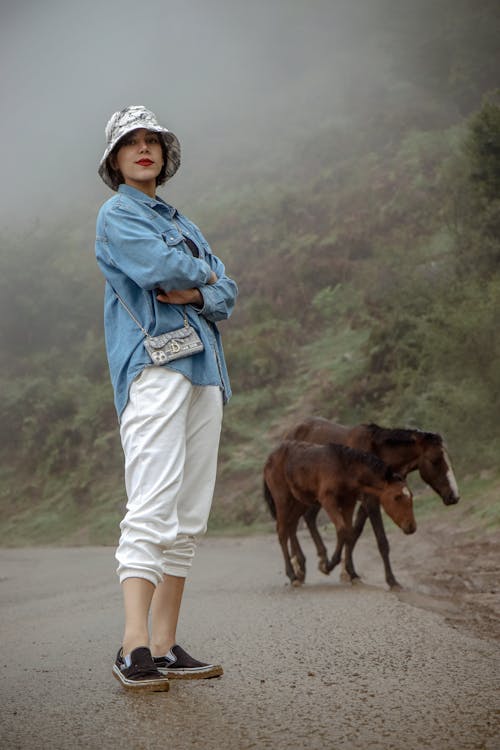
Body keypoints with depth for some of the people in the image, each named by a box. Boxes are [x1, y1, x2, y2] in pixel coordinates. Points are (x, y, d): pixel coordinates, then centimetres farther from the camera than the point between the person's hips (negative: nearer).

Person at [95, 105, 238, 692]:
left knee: (190, 517, 3)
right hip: (153, 363, -8)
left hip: (203, 368, 8)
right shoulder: (116, 214, 5)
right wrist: (203, 271, 6)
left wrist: (196, 293, -6)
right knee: (153, 506, -20)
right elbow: (161, 268, -13)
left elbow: (226, 294, 16)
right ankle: (135, 648, -25)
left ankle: (165, 647, 5)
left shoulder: (183, 224, 27)